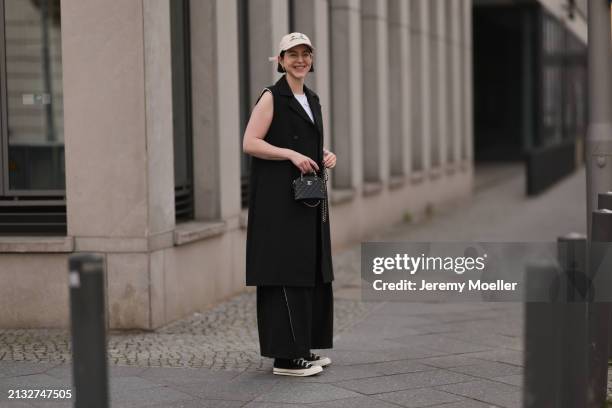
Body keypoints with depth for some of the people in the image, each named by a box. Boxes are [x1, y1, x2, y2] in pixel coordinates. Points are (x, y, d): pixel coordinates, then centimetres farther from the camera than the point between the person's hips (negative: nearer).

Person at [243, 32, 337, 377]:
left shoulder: (312, 100, 16)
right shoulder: (272, 97, -6)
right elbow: (250, 143, -13)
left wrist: (327, 155, 4)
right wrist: (291, 154, -21)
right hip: (279, 199, -8)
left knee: (311, 273, 9)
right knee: (286, 272, -9)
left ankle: (303, 348, 18)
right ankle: (285, 356, -5)